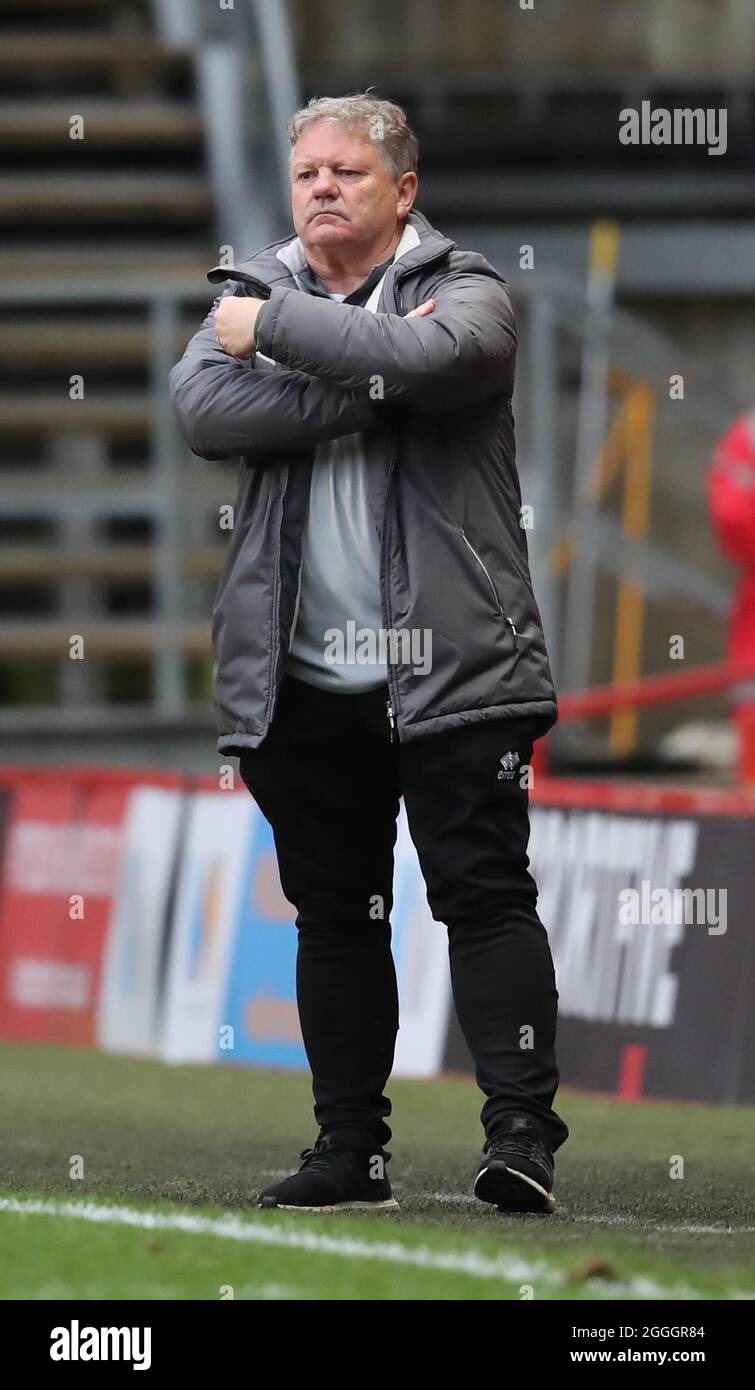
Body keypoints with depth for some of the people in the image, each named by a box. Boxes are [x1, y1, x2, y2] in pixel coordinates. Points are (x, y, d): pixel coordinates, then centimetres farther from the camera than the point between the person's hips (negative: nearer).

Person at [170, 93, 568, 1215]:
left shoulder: (466, 294, 2)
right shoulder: (253, 292, 12)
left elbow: (428, 357, -23)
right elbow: (202, 409, -9)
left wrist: (276, 330, -12)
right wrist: (371, 383, -16)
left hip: (449, 665, -4)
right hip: (303, 678, 4)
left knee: (485, 892, -8)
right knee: (334, 913, 9)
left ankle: (521, 1127, -9)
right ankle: (351, 1148, 14)